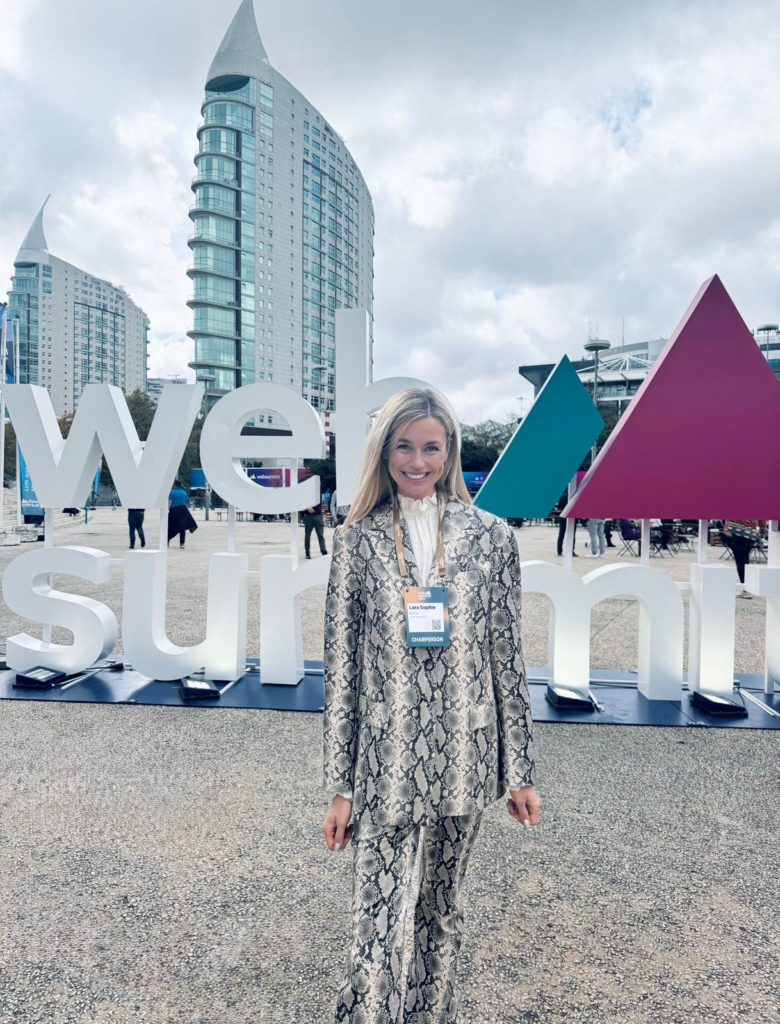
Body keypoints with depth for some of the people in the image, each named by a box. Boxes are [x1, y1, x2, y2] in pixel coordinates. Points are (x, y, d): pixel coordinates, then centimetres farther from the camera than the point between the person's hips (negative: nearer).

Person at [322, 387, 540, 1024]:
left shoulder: (490, 536, -1)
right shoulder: (357, 541, -3)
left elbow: (507, 657, 2)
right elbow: (341, 668, -2)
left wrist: (520, 772, 4)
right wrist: (341, 786, 0)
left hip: (463, 760, 2)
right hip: (386, 764, -1)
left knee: (443, 909, 21)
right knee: (376, 933, 1)